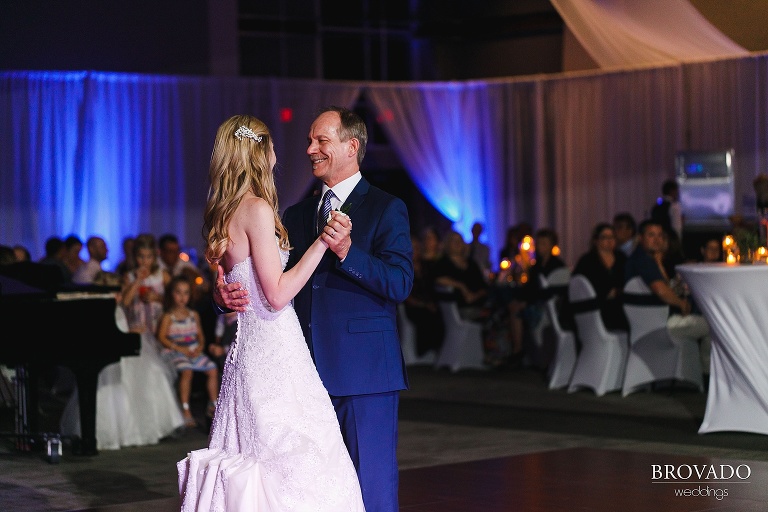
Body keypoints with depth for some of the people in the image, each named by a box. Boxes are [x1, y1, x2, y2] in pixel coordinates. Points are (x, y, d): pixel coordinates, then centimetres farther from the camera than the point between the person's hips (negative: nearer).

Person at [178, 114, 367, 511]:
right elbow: (277, 295, -16)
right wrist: (321, 242, -12)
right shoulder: (258, 210, -13)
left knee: (252, 465, 9)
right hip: (275, 354, -10)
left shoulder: (224, 214, 13)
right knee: (296, 469, -9)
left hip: (246, 350, 10)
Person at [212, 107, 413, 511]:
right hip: (311, 372, 6)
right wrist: (226, 292, -10)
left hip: (364, 371, -5)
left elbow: (400, 283, -12)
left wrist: (346, 251, -24)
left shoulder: (386, 209, 0)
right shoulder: (296, 215, 17)